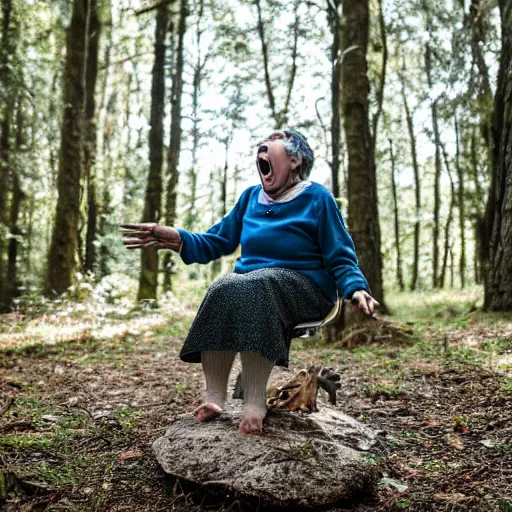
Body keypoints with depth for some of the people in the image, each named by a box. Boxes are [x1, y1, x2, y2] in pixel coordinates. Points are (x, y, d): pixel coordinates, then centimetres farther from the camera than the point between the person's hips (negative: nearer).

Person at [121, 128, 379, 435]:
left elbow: (341, 259, -2)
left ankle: (255, 403, -39)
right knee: (222, 290, -30)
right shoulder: (251, 197, 15)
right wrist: (177, 239, -2)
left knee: (248, 288, -36)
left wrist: (357, 290, -23)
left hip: (303, 286, -4)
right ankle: (214, 398, -33)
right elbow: (217, 243, 16)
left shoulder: (317, 198, 0)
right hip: (251, 283, 5)